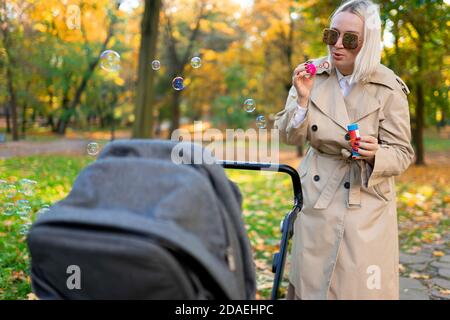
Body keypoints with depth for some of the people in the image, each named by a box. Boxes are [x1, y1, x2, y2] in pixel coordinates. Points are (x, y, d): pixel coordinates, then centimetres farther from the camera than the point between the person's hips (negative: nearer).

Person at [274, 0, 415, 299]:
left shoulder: (389, 89, -11)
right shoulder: (312, 74, -4)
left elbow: (403, 153, -6)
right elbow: (291, 137, -3)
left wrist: (375, 154, -28)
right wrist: (302, 99, -20)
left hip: (366, 205, -2)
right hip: (316, 199, 2)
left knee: (361, 288, 5)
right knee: (309, 285, 12)